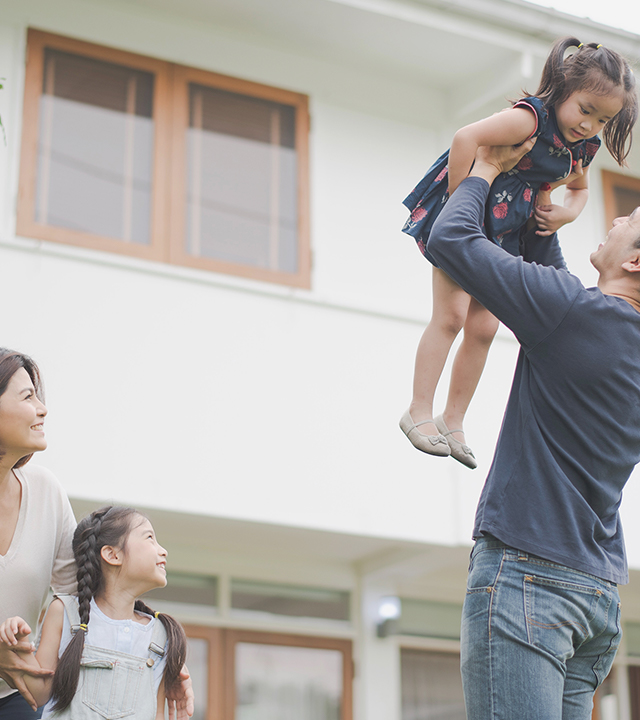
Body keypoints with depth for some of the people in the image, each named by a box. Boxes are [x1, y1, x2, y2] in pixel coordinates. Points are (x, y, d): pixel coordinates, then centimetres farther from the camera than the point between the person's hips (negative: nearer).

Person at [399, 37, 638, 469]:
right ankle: (419, 413, 2)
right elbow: (466, 138, -34)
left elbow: (579, 190, 21)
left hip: (508, 234, 7)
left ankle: (453, 421, 15)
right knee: (450, 316, -7)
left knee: (484, 328, 6)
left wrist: (568, 213, -2)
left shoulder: (584, 147, 0)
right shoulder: (531, 118, -25)